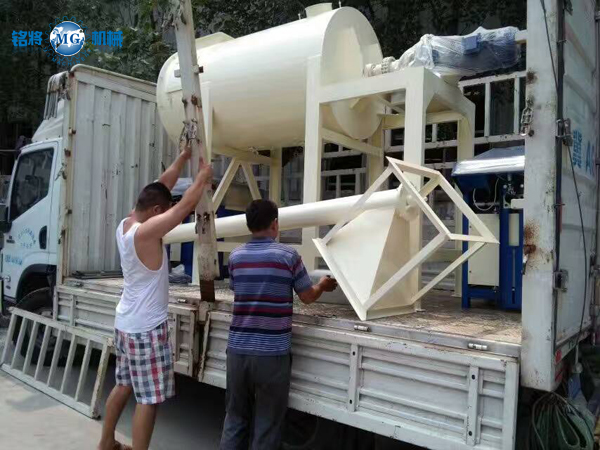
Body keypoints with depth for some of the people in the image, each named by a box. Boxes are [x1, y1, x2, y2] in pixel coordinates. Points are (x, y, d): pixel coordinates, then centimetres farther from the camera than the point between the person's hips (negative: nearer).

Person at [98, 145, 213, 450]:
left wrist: (183, 158, 13)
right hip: (146, 327, -10)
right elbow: (185, 206, -19)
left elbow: (160, 188, 9)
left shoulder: (125, 225, 3)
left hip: (125, 322, 10)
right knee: (148, 398, 0)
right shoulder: (146, 232, -23)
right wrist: (203, 176, -4)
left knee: (124, 385, 23)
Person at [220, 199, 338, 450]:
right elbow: (308, 297, 2)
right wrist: (323, 285, 23)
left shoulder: (236, 257, 3)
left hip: (238, 348, 4)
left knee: (235, 417, 17)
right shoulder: (288, 255, -7)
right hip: (271, 352, -4)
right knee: (267, 424, 9)